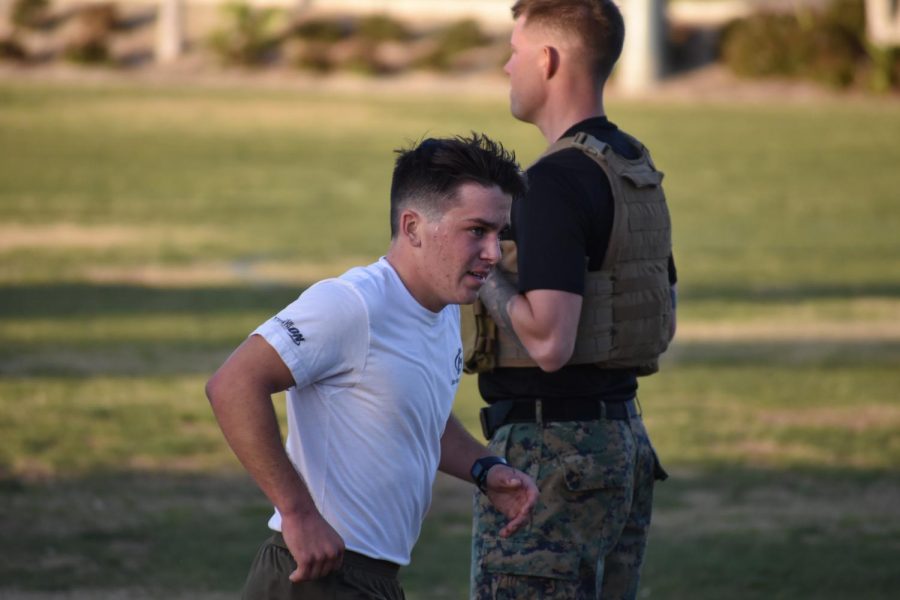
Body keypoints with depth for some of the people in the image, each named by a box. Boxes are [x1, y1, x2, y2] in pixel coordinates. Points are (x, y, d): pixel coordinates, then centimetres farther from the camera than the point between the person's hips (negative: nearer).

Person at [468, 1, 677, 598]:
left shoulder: (557, 181, -18)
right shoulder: (638, 171, 11)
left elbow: (549, 343, -26)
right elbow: (664, 319, 21)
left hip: (551, 446, -10)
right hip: (622, 435, 10)